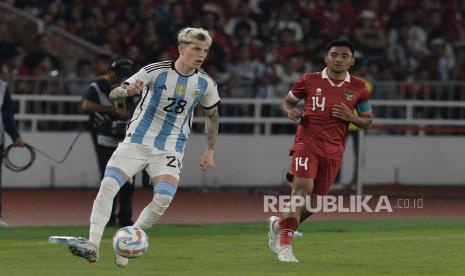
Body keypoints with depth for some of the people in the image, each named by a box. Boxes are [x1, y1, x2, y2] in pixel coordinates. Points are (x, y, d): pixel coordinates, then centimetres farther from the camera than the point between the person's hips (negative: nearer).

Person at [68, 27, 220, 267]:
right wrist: (128, 90, -36)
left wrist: (210, 151, 14)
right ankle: (92, 245, -15)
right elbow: (114, 94, -13)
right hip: (137, 141, -1)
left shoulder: (206, 84, -3)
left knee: (163, 199, -20)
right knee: (107, 186, -18)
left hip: (170, 148, 1)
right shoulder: (156, 71, -12)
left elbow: (212, 116, 17)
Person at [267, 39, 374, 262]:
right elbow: (288, 101, 14)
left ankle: (279, 224, 36)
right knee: (303, 187, -22)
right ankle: (285, 244, -23)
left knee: (314, 200, 8)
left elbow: (368, 120, 13)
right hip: (307, 142, -3)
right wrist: (291, 111, -10)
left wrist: (351, 117, -8)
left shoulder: (358, 88, 5)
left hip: (334, 150, 3)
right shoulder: (309, 81, 1)